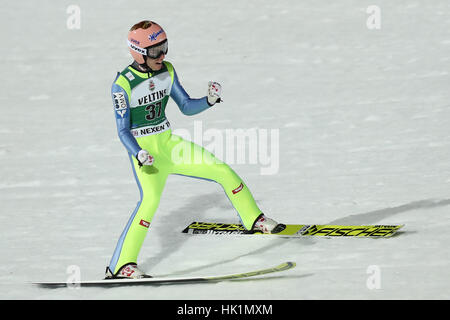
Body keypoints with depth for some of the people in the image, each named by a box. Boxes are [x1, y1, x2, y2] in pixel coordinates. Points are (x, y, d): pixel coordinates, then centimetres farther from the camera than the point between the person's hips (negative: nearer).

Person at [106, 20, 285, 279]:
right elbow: (123, 131, -13)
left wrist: (210, 100, -11)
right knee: (151, 198, -30)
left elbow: (187, 107, 9)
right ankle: (120, 266, -27)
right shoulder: (123, 85, -16)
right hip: (144, 151, -6)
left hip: (168, 143, 6)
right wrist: (139, 155, -31)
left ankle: (255, 220, 25)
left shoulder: (167, 71, 1)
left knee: (224, 171, 2)